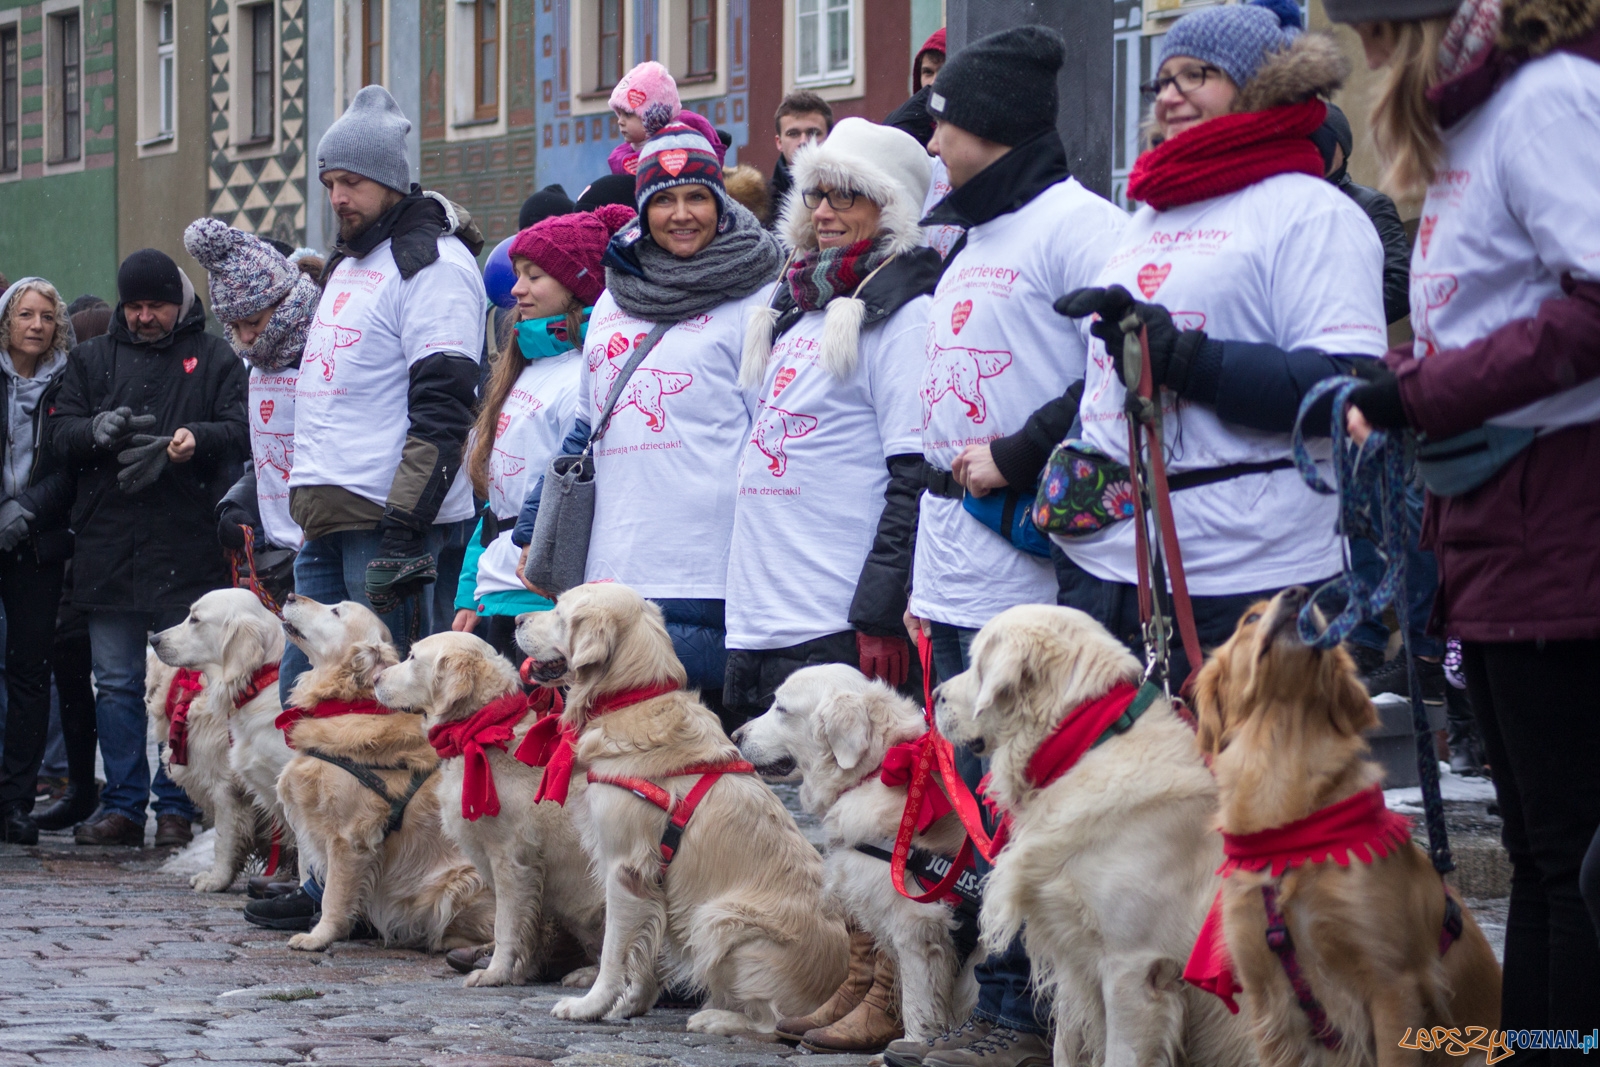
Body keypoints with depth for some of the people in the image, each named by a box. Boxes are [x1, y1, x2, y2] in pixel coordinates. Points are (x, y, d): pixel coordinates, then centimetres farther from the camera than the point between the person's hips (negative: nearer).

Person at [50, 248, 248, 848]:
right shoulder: (92, 360, 16)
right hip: (108, 546, 3)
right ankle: (123, 805, 12)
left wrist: (196, 439, -24)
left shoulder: (215, 360, 8)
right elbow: (59, 434, 9)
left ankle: (176, 808, 5)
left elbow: (242, 431, -3)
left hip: (187, 550, -3)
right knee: (115, 685, 6)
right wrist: (96, 431, -14)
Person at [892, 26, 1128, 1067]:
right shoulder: (974, 234, 20)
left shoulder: (1074, 222, -10)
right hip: (956, 563, 10)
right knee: (977, 799, 11)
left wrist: (1023, 463, -20)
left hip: (1027, 564, -10)